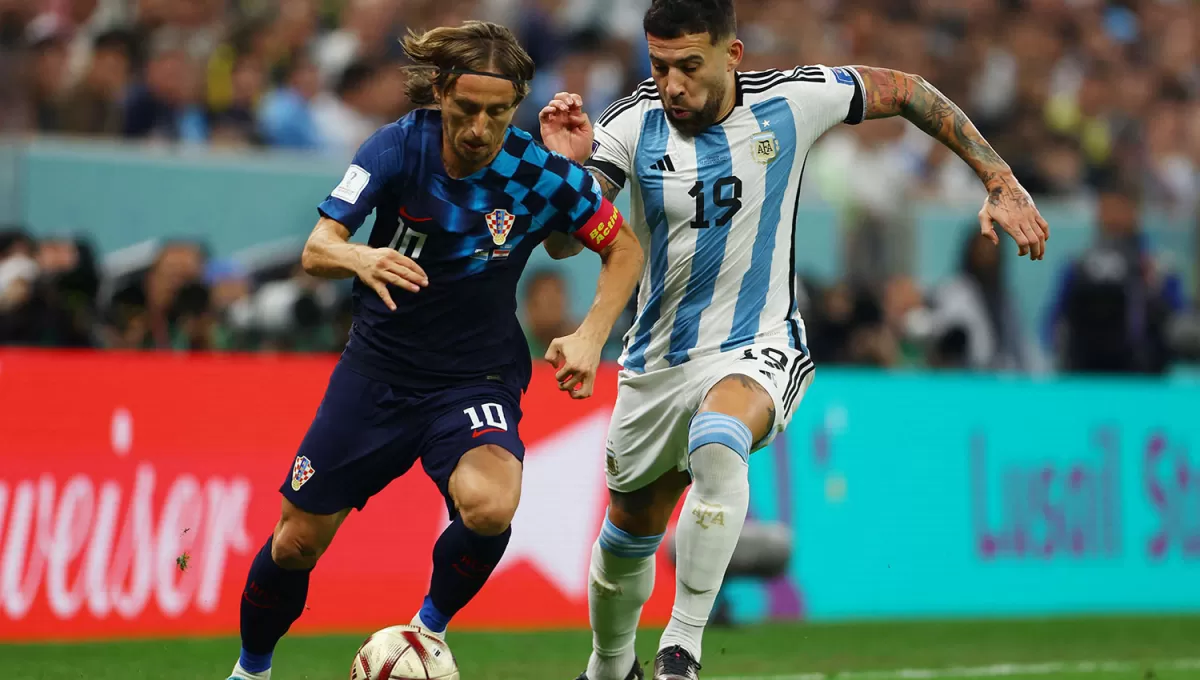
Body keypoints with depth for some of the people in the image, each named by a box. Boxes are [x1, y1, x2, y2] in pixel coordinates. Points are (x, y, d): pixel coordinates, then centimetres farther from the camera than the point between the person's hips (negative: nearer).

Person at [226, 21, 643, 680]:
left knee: (489, 505, -33)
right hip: (378, 370, 1)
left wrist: (590, 335, -14)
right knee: (297, 540, 6)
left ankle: (431, 625, -3)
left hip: (476, 380, -1)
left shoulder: (541, 175, -15)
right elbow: (316, 248, -21)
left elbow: (625, 248, 1)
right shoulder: (400, 145, -15)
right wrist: (358, 258, -44)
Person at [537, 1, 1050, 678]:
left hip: (758, 349, -3)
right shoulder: (633, 124, -13)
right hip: (659, 362, 3)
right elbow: (562, 241, -17)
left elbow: (906, 91, 3)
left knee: (717, 443, -37)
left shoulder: (790, 101, -13)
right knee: (629, 532, 17)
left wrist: (1001, 184, 2)